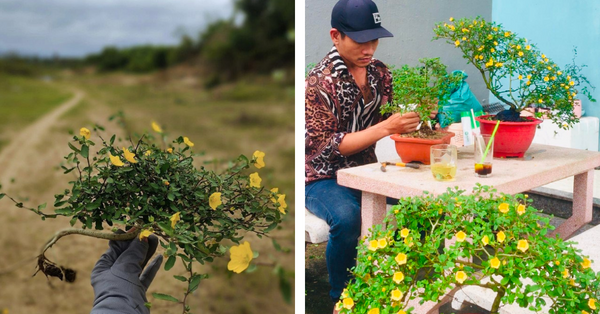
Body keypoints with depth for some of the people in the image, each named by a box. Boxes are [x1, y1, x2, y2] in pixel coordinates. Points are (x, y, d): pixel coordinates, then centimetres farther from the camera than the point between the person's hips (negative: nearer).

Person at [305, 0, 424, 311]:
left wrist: (415, 116, -12)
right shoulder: (318, 83, -15)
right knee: (348, 218, -35)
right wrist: (385, 128, -28)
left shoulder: (380, 72, 4)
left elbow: (385, 121, 11)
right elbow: (328, 146, -20)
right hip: (324, 178, -6)